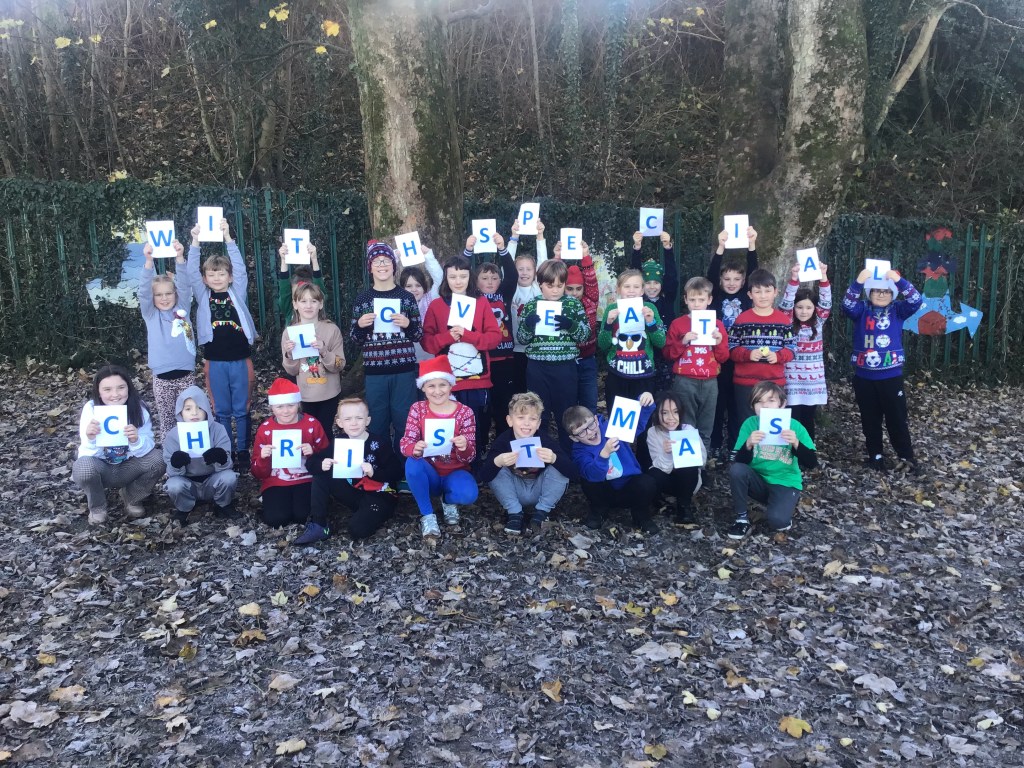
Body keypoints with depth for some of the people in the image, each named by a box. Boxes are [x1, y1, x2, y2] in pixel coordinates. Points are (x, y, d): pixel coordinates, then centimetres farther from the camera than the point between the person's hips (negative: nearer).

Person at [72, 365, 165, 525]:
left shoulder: (139, 408, -17)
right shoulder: (91, 409, -19)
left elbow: (145, 450, -19)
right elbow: (87, 454, -21)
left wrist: (136, 441, -42)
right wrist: (90, 440, -44)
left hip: (128, 468, 1)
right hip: (101, 468, -1)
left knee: (158, 460, -26)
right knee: (83, 467, -33)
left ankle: (132, 498, 4)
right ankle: (97, 506, -1)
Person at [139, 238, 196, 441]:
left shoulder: (182, 309, 5)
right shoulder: (151, 315, 3)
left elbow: (185, 285, -9)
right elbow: (144, 291, -12)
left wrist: (179, 257, -25)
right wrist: (149, 261, -27)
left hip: (186, 374, 0)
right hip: (162, 377, 0)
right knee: (166, 419, 10)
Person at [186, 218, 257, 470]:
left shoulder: (237, 293, 5)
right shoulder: (203, 296, 6)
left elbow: (240, 267, -6)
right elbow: (192, 272, -4)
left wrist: (228, 238, -14)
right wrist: (195, 242, -15)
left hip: (240, 359, -1)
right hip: (215, 361, 1)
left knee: (242, 409, 6)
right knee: (221, 410, 9)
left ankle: (243, 451, 16)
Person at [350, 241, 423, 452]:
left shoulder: (406, 297, 4)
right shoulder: (362, 298, 5)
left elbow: (419, 335, 6)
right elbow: (356, 340, 8)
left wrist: (408, 324, -13)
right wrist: (359, 325, -12)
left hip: (404, 370, 0)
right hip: (374, 371, 0)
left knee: (404, 422, 4)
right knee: (378, 423, 6)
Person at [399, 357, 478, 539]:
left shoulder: (465, 412, -10)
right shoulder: (417, 409, -6)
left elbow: (468, 457, -12)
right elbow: (405, 444, -14)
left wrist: (464, 447, -37)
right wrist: (415, 448, -39)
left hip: (455, 473, -1)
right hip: (428, 475, 1)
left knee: (468, 494, -34)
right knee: (412, 462, -32)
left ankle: (449, 501, 6)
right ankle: (427, 515, -12)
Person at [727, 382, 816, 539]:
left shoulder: (794, 427, -13)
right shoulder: (750, 424, -10)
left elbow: (811, 463, -15)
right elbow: (739, 461, -14)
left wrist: (796, 443, -32)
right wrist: (748, 445, -34)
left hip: (785, 484, -2)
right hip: (758, 481, 3)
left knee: (776, 521, -30)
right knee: (736, 469, -29)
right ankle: (741, 518, -9)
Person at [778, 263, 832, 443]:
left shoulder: (818, 322, 5)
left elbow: (826, 302, -6)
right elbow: (785, 303, -15)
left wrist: (823, 277, -20)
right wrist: (793, 279, -28)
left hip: (814, 380, 3)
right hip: (792, 381, -3)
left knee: (808, 419, 11)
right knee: (793, 420, -3)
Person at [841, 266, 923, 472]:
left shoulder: (898, 311, 4)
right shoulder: (861, 311, 3)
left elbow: (915, 301, -12)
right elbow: (847, 305, -16)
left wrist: (899, 281, -27)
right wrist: (858, 282, -32)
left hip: (891, 376, -1)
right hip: (864, 377, 1)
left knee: (897, 418, 4)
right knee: (870, 420, 10)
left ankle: (906, 457, 15)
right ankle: (875, 456, 22)